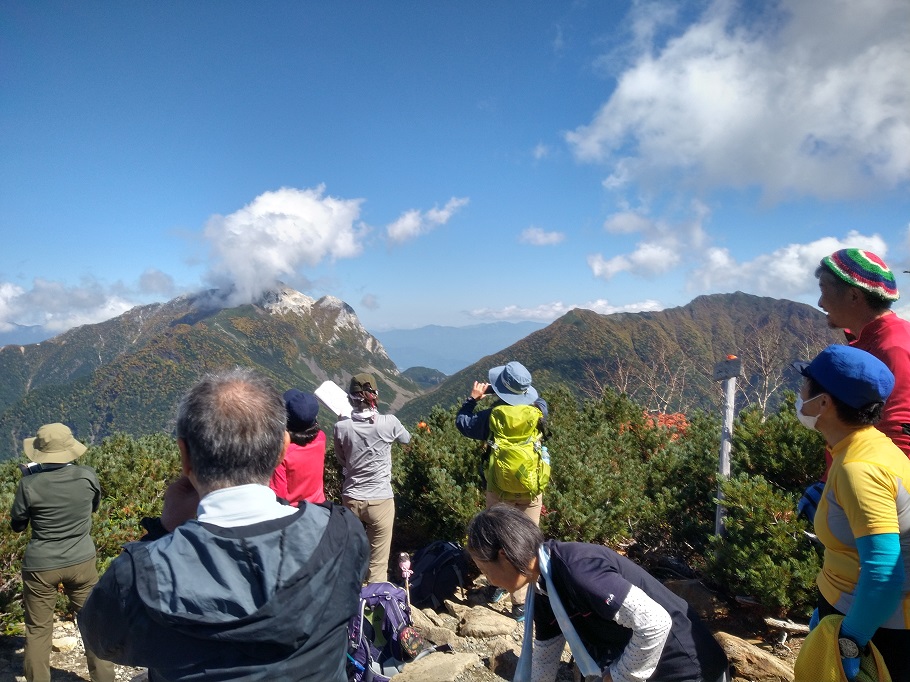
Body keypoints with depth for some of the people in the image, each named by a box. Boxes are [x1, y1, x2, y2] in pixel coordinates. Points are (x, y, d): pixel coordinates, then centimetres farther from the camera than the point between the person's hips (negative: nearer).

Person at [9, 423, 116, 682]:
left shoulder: (30, 484, -16)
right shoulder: (88, 476, -11)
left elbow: (17, 525, 2)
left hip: (40, 566, -1)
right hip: (81, 562, 2)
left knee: (37, 631, 15)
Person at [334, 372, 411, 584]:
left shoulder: (341, 427, -9)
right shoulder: (389, 422, -12)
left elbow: (341, 461, 7)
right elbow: (406, 439, 11)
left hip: (351, 499, 2)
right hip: (380, 499, -2)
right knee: (378, 563, 7)